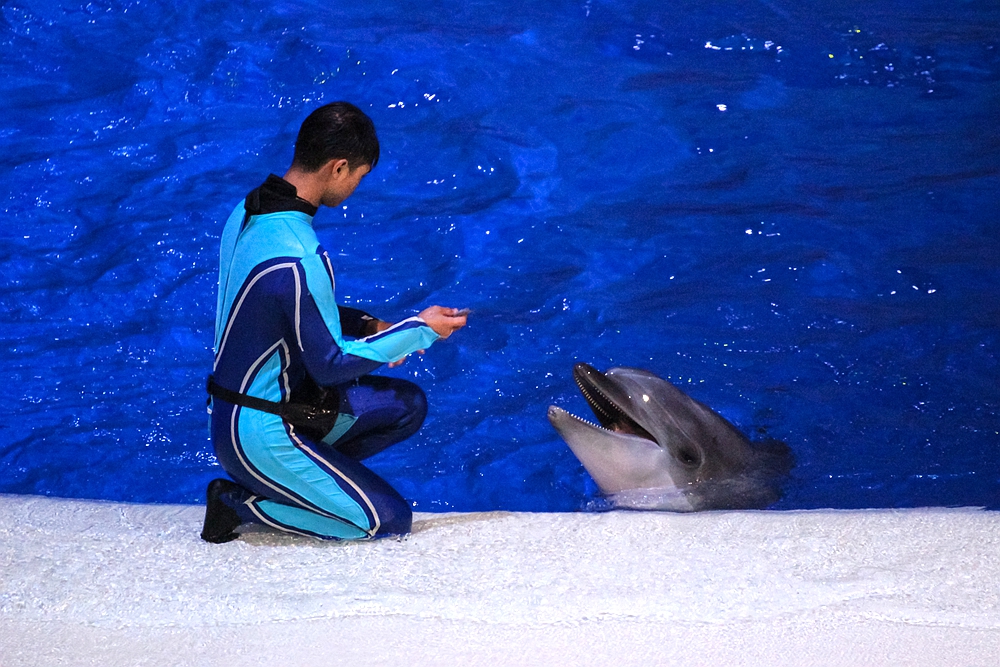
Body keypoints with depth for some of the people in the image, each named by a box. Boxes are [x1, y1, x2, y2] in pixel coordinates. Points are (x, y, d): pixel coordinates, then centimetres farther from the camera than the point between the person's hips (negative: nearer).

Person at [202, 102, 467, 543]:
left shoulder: (249, 211, 0)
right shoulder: (298, 258, -30)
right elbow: (330, 365, -20)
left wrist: (367, 327, 6)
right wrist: (418, 332, -10)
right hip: (260, 436, -9)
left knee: (407, 405, 13)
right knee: (390, 520, -3)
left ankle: (299, 476, 8)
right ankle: (240, 502, 0)